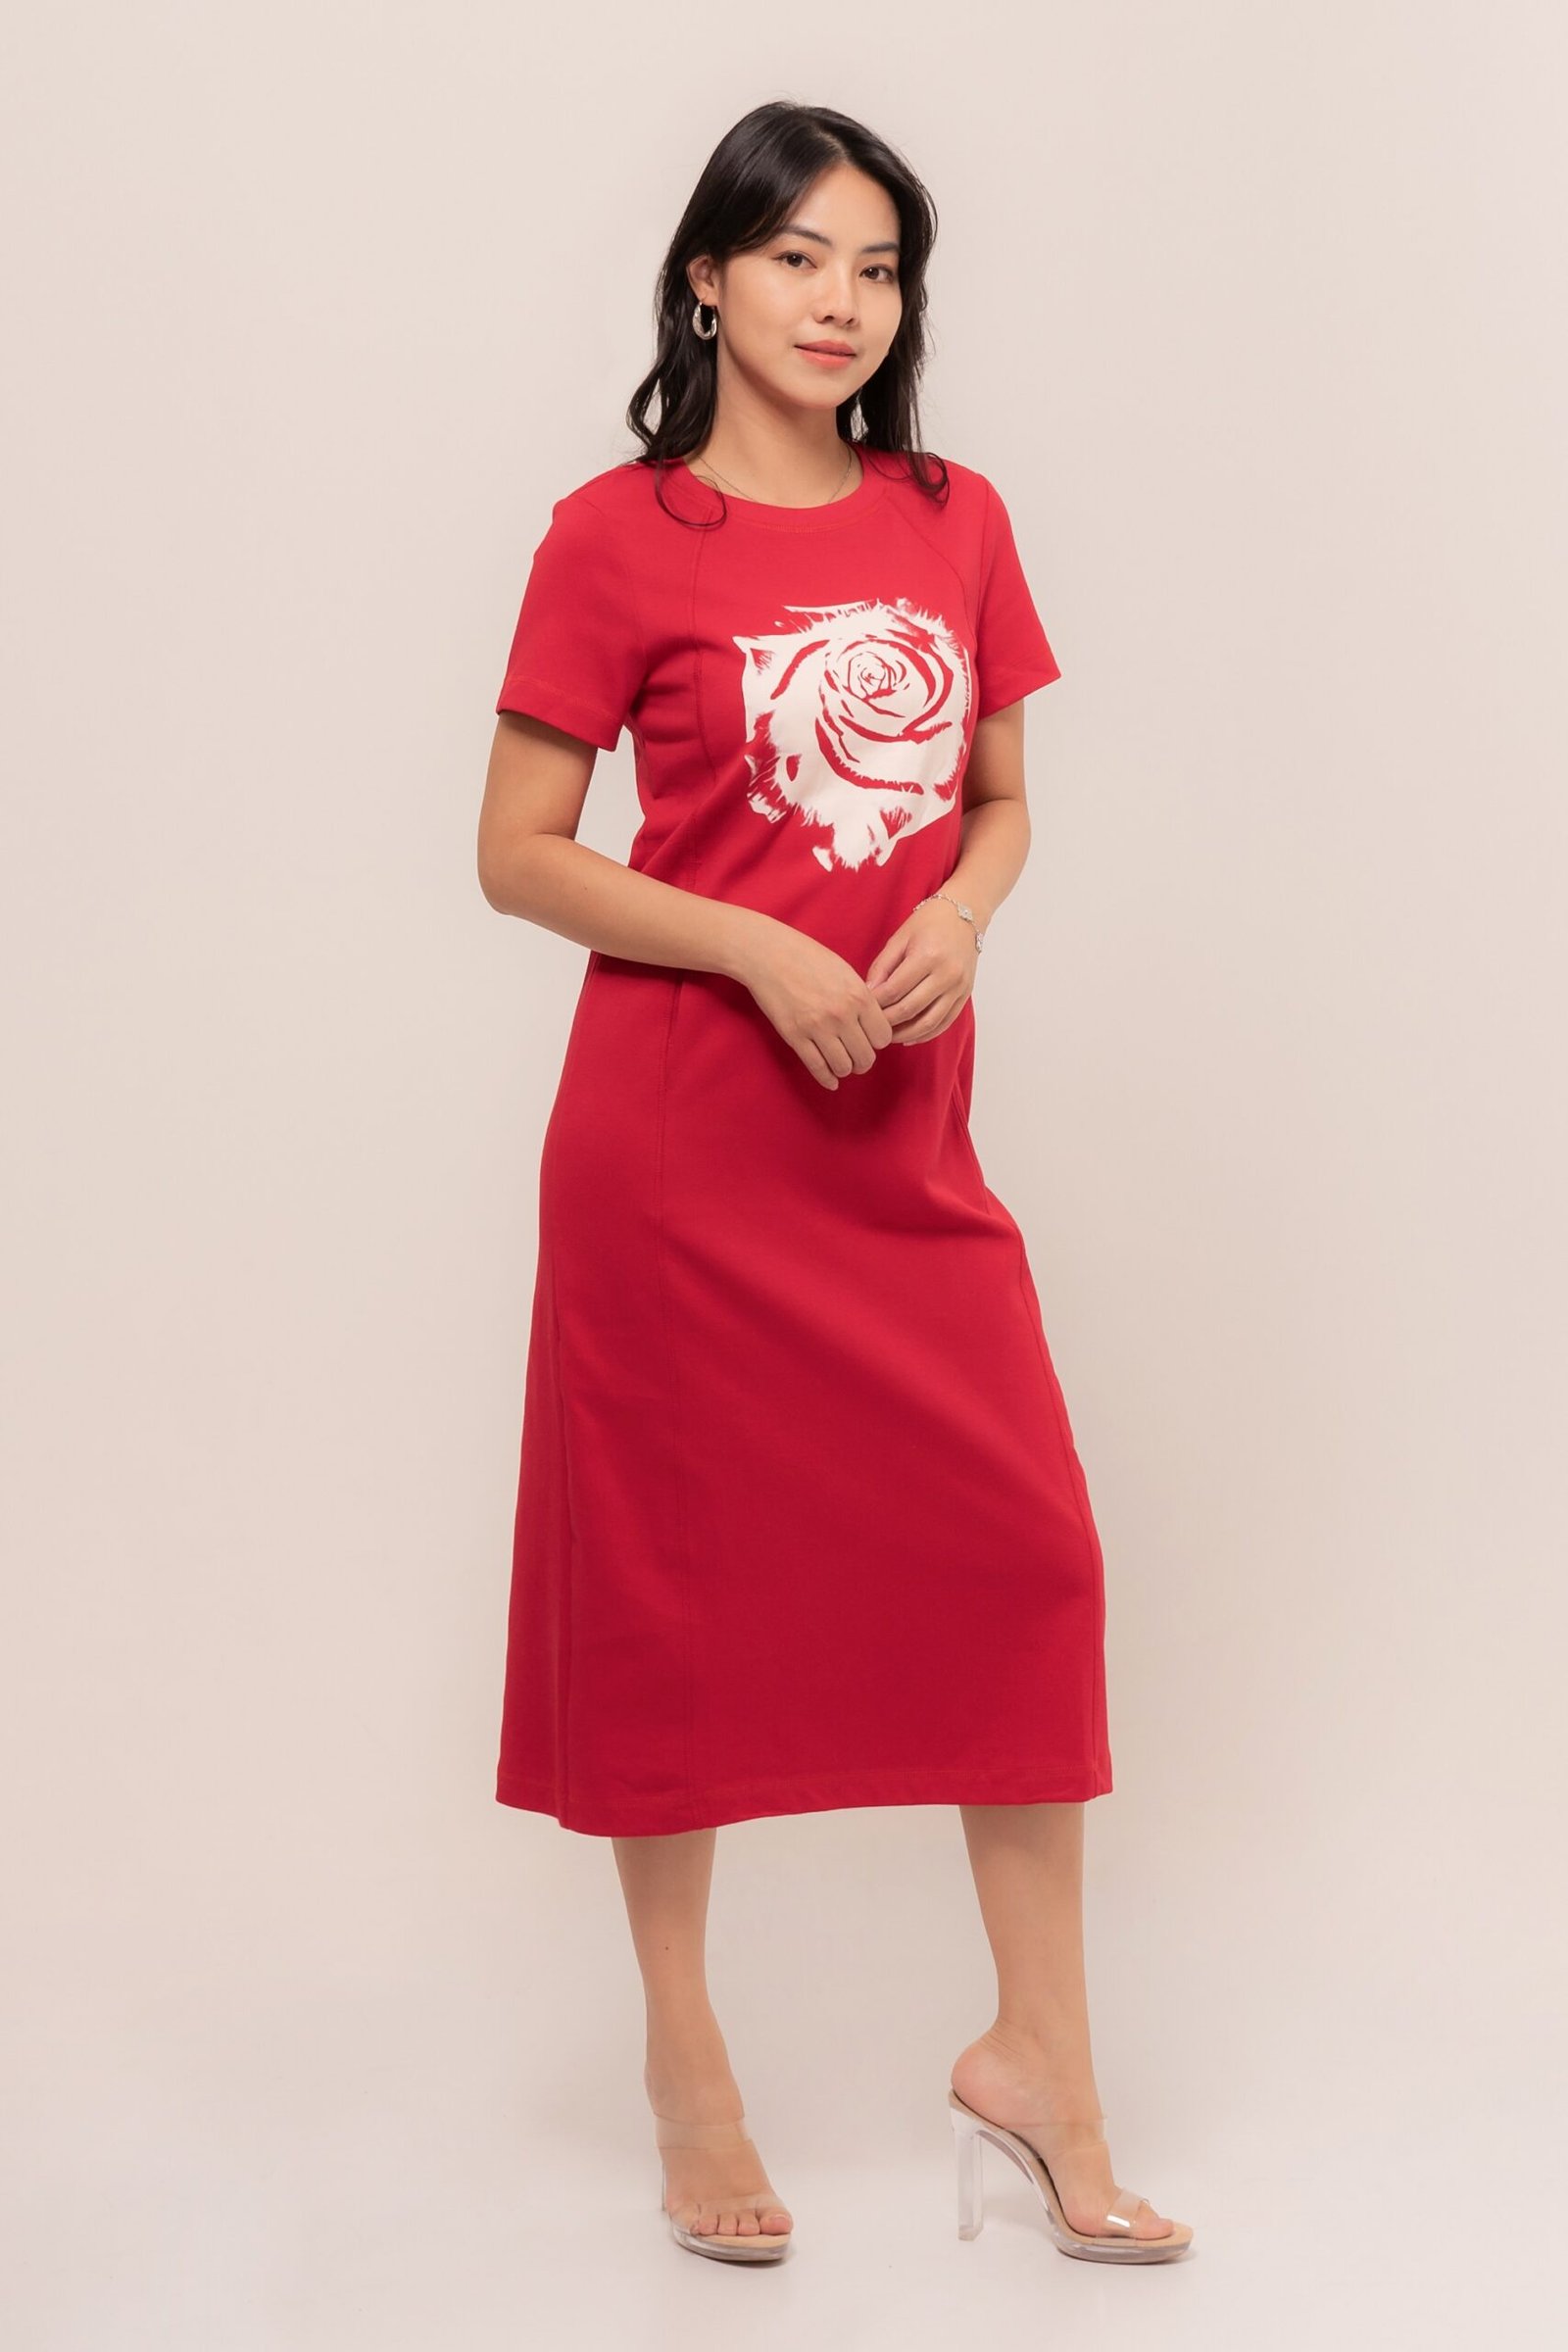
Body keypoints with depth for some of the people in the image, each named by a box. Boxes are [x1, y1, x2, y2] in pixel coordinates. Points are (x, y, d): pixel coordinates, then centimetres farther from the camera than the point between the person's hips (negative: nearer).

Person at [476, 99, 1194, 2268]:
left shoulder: (958, 522, 8)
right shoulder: (618, 536, -5)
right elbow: (518, 851, -5)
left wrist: (961, 913, -7)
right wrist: (757, 950, -16)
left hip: (909, 1138, 4)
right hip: (683, 1135, -4)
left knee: (1026, 1556, 0)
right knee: (677, 1581, 5)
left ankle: (1040, 2059, 16)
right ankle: (686, 2067, 23)